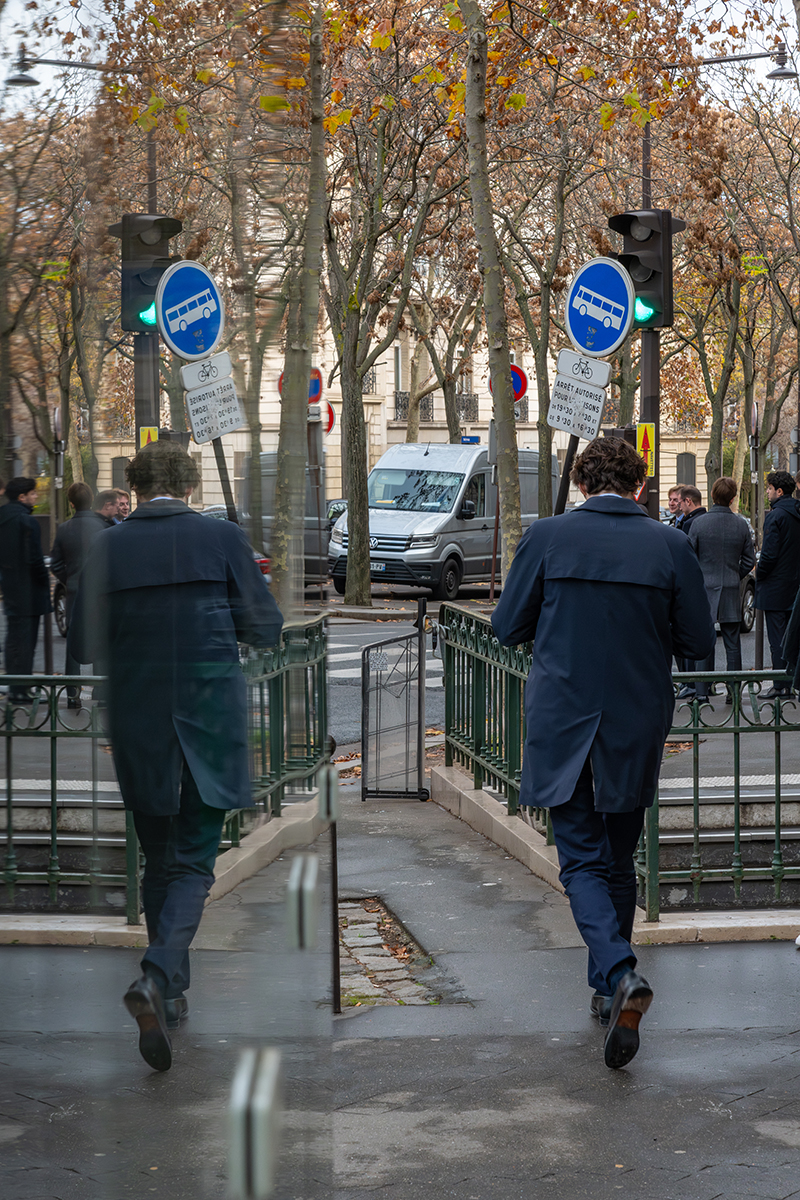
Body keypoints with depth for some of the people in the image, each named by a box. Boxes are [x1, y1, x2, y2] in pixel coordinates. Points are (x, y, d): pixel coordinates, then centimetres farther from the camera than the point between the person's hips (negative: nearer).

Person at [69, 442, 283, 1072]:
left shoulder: (108, 547, -2)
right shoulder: (223, 537, -6)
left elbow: (84, 646, 1)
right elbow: (266, 628, -1)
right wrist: (241, 591, 18)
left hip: (138, 724, 2)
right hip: (209, 720, -2)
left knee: (159, 860, 17)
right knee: (194, 861, 1)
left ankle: (171, 995, 25)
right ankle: (158, 978, -22)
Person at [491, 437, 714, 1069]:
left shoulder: (546, 537, -8)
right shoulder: (670, 546, -5)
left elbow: (508, 627, -1)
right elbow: (699, 642, -1)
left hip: (563, 726, -2)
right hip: (636, 731, 2)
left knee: (582, 861, 1)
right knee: (619, 861, 18)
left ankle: (621, 973, -23)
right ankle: (610, 990, 27)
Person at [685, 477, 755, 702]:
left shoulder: (698, 524, -9)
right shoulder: (741, 525, -2)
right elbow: (749, 561, 4)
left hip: (705, 590, -2)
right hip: (732, 591, 2)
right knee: (732, 643, 8)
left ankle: (702, 691, 2)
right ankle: (733, 690, 11)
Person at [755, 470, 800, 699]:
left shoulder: (775, 516, -15)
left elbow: (769, 554, -19)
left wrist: (759, 575, -4)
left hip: (775, 586, -8)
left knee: (777, 638, -5)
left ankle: (780, 686, -4)